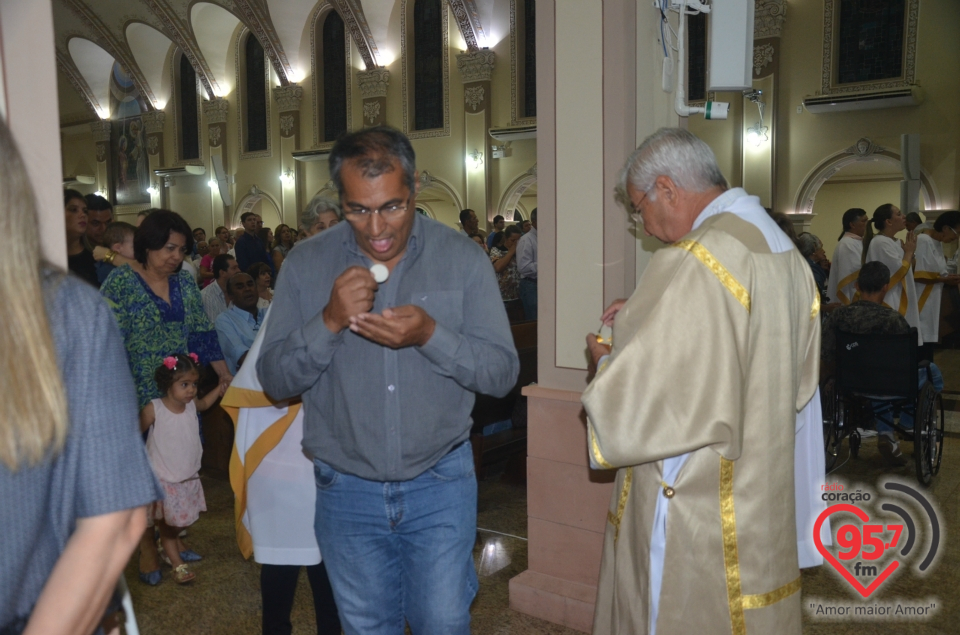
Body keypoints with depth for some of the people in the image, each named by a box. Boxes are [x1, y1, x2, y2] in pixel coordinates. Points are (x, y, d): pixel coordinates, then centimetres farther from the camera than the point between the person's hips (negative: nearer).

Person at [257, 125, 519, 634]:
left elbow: (502, 373, -10)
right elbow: (275, 381, -6)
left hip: (440, 483, -1)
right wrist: (329, 322, -24)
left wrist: (431, 335, -27)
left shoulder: (462, 258, -9)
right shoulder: (306, 265, -6)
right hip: (347, 490, 2)